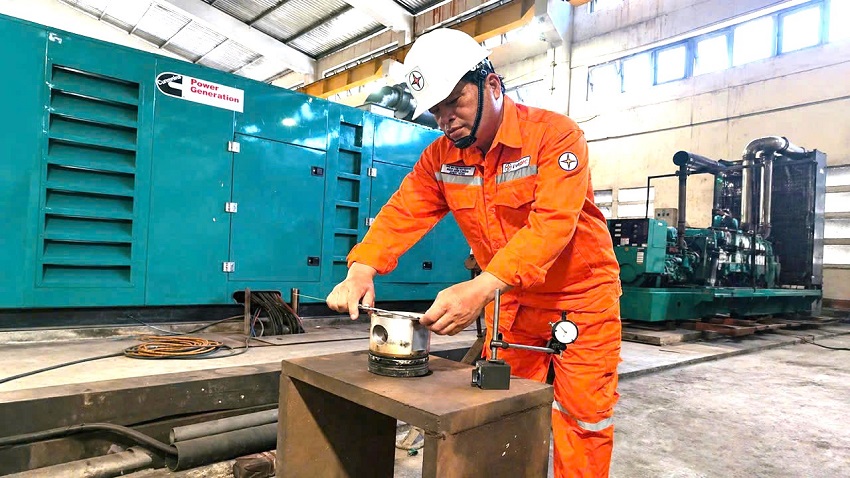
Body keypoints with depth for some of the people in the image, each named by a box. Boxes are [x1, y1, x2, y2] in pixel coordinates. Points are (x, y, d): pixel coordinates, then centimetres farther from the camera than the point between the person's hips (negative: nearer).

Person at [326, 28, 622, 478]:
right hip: (509, 301, 4)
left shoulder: (556, 134, -20)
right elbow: (403, 213, -9)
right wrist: (361, 269, -28)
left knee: (582, 416, 6)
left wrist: (482, 287, -44)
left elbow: (551, 224, -31)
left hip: (581, 297, -4)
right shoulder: (440, 157, -2)